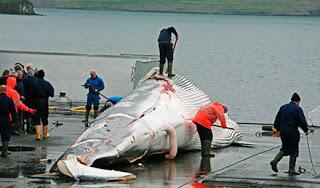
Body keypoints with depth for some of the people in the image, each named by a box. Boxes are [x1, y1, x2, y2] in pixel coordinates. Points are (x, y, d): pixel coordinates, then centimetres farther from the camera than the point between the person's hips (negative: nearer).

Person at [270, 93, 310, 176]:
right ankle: (291, 170, 8)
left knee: (285, 148, 22)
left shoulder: (283, 107, 9)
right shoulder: (298, 109, -9)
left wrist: (278, 130, 23)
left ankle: (275, 161, 6)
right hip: (292, 132, -6)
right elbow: (302, 121, -14)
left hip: (283, 131, 6)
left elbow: (277, 120, 12)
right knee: (293, 151, 5)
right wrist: (306, 130, 2)